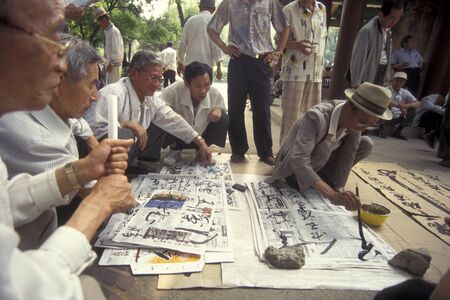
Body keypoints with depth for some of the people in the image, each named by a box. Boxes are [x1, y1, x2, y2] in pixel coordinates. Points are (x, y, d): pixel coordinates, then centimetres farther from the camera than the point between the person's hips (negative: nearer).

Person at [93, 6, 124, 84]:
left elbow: (116, 52, -20)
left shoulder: (113, 31, -16)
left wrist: (110, 64, -14)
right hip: (110, 65, 9)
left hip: (113, 66, -9)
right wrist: (108, 64, 14)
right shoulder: (107, 31, 11)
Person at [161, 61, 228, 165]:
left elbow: (221, 108, -1)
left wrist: (218, 110, -25)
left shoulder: (215, 94, -21)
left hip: (202, 136, 3)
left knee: (224, 120, -22)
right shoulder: (175, 90, -29)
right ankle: (175, 150, 1)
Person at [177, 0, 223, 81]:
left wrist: (180, 63, 21)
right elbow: (216, 44, -7)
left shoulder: (190, 20, 13)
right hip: (206, 64, -3)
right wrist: (219, 66, -7)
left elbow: (183, 43, 12)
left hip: (189, 64, 4)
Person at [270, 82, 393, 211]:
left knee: (366, 144, -8)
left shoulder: (355, 119, -15)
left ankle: (325, 178, 0)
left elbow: (349, 153, -12)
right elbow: (298, 160, -46)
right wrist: (332, 195, -53)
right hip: (296, 167, -6)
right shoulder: (316, 117, -36)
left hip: (319, 164, 6)